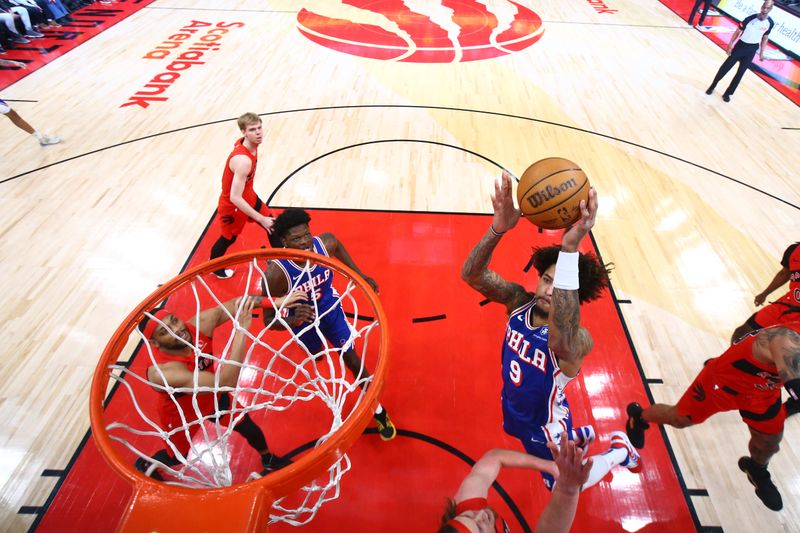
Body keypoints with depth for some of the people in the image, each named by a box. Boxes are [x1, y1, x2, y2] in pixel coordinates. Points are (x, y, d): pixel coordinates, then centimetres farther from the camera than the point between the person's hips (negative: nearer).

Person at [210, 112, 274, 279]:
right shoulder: (243, 160, -38)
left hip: (248, 196, 8)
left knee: (273, 225, 15)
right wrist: (260, 219, -34)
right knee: (228, 238, 16)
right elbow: (235, 198, -38)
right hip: (233, 205, -8)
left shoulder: (246, 142, -11)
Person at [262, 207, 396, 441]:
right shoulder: (277, 273, -39)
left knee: (353, 360, 6)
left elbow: (338, 247, -2)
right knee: (315, 355, 29)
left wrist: (360, 275, -5)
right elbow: (269, 319, -29)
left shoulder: (325, 243, -29)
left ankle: (378, 412, 26)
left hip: (330, 309, 1)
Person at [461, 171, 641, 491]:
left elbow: (561, 335, -64)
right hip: (514, 410, 5)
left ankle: (619, 450, 44)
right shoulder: (519, 300, -22)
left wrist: (570, 247, -73)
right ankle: (581, 436, 62)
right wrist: (498, 228, -55)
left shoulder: (577, 341, -38)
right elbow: (471, 274, -36)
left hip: (545, 425, -5)